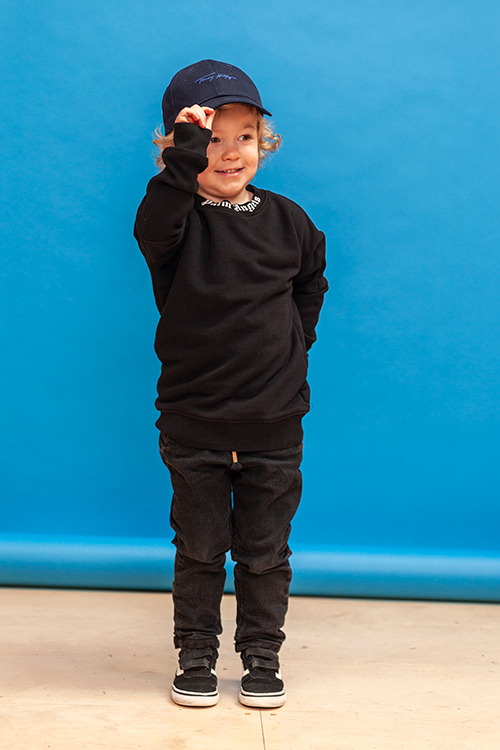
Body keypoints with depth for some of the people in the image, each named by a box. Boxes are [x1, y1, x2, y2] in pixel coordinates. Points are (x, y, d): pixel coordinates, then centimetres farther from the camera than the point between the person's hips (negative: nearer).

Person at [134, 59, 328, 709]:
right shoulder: (179, 219, -5)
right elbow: (153, 230, -30)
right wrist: (186, 159, -36)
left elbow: (311, 282, 20)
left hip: (274, 421, 2)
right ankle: (196, 656, 27)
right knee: (199, 548, 11)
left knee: (265, 550, 12)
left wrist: (294, 339, 11)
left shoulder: (286, 219, 3)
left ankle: (262, 657, 28)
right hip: (194, 423, -2)